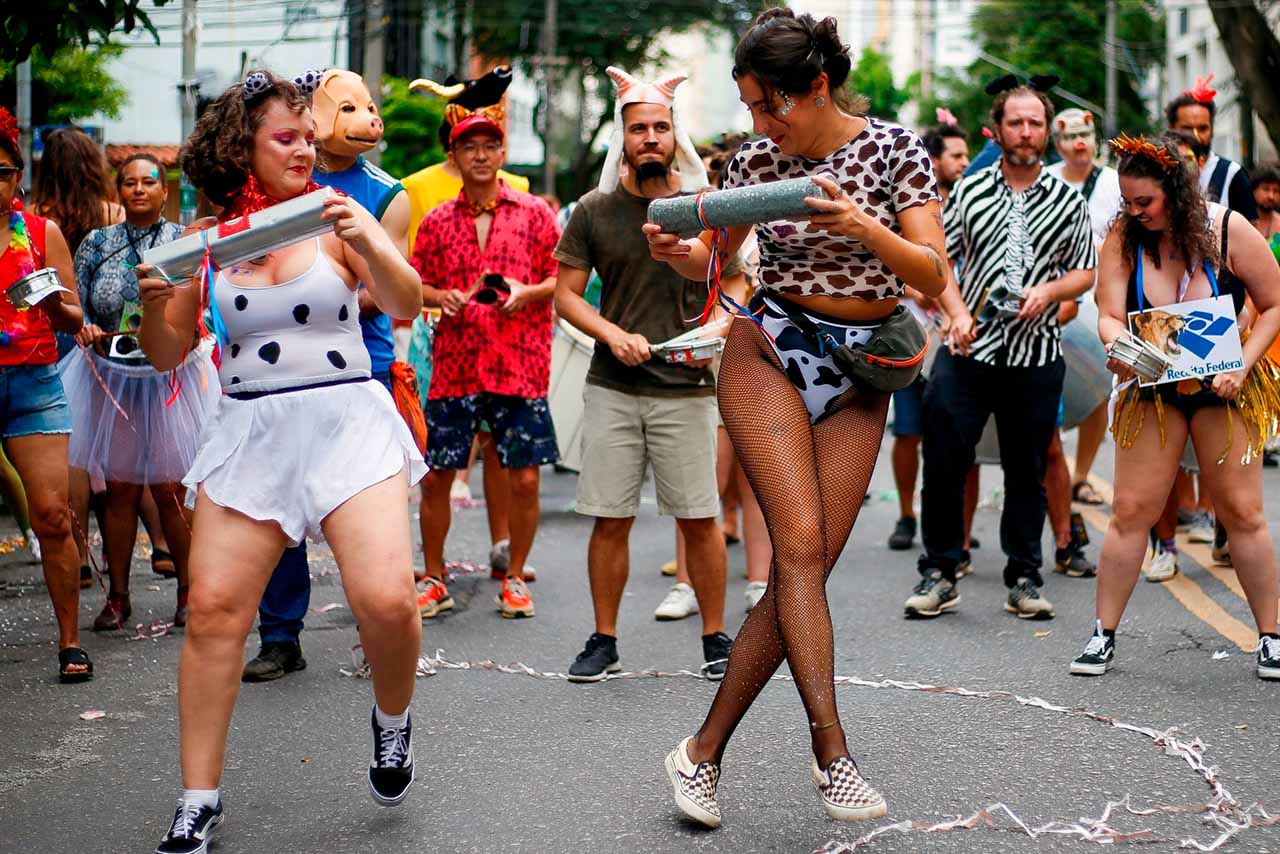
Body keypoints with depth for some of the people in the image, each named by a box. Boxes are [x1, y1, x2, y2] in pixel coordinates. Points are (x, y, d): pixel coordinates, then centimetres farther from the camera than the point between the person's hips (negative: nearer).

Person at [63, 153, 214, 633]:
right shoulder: (96, 244, 7)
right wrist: (86, 330, -12)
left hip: (171, 378, -2)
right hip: (111, 378, 2)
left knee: (172, 488, -1)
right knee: (118, 488, 4)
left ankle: (188, 592, 11)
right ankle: (117, 596, 14)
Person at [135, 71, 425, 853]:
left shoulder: (337, 219, 3)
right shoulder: (205, 241, 7)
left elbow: (407, 305, -7)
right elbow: (168, 355, 12)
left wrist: (368, 245, -24)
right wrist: (154, 304, -9)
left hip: (346, 419, -2)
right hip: (248, 430, 2)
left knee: (386, 600, -16)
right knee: (213, 610, -5)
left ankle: (393, 718, 18)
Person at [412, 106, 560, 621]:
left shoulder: (534, 213, 5)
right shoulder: (437, 222, 9)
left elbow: (563, 279, 5)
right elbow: (415, 283, 11)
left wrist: (527, 292, -13)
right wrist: (441, 298, -9)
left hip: (521, 367, -1)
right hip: (454, 366, 2)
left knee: (524, 478, 0)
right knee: (435, 476, 3)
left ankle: (514, 578, 18)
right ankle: (434, 580, 18)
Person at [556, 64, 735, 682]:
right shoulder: (594, 211, 4)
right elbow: (565, 293, 7)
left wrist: (718, 330, -11)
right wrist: (613, 334, -9)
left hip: (686, 389, -1)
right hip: (611, 388, 1)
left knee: (699, 519, 1)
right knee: (609, 518, 4)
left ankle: (715, 638, 15)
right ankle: (604, 641, 16)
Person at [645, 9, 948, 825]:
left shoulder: (894, 149, -4)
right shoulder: (757, 162, 1)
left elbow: (935, 276, -10)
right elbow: (711, 261, 15)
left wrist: (861, 224, -26)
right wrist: (677, 250, -9)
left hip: (860, 374, 1)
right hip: (771, 351, 0)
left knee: (806, 566, -4)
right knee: (801, 543, -18)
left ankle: (706, 751, 3)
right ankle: (832, 752, -19)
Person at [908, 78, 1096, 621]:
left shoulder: (1067, 200, 8)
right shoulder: (969, 191, 7)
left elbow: (1085, 272, 10)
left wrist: (1049, 291, -10)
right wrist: (958, 313, -9)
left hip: (1037, 356, 0)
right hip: (969, 351, 0)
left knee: (1027, 471, 7)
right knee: (943, 462, -3)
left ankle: (1024, 579, 18)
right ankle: (939, 575, 10)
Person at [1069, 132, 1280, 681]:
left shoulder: (1229, 230, -14)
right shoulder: (1122, 239, -9)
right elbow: (1110, 314, -14)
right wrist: (1117, 346, -37)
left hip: (1223, 390, -1)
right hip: (1152, 390, 1)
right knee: (1131, 511, -4)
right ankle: (1103, 634, 5)